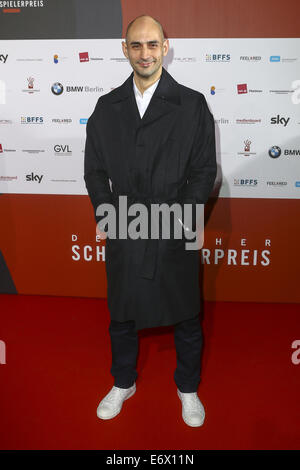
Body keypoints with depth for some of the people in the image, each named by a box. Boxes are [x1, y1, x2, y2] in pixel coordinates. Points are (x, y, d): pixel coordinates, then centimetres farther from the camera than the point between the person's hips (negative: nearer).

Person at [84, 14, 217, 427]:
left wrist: (183, 217, -14)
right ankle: (123, 383, 43)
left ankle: (187, 387, 39)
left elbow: (205, 169, -3)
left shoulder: (192, 104, -2)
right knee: (121, 316, 18)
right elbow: (95, 168, 7)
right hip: (123, 235, 3)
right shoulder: (107, 107, 6)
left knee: (185, 318, 13)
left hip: (176, 236, -2)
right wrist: (104, 212, -7)